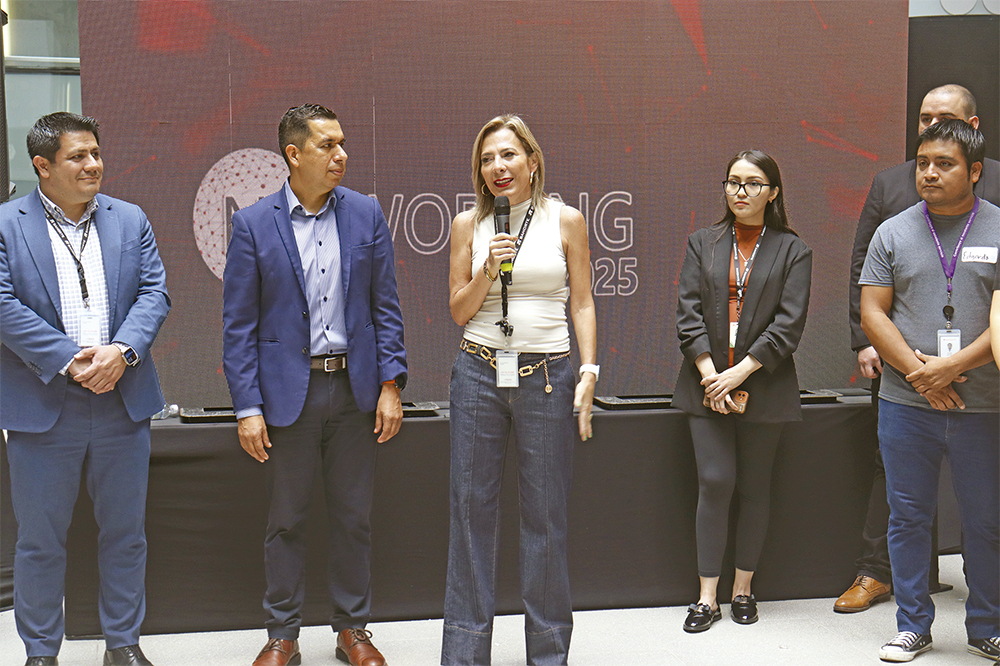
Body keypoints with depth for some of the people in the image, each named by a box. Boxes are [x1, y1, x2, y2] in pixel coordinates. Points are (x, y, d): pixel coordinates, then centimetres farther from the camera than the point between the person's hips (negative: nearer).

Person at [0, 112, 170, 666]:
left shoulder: (130, 220, 9)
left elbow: (154, 292, 2)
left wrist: (120, 351, -15)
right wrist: (69, 359, -18)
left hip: (123, 402, 3)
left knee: (125, 530, 12)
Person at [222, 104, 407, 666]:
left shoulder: (366, 214, 3)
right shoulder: (253, 224, -3)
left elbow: (386, 307, 5)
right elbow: (239, 325, -3)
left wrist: (391, 385, -2)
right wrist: (248, 407, -8)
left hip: (355, 389, 2)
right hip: (287, 391, -2)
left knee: (354, 517, 11)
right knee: (286, 520, 9)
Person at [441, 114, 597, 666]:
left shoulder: (566, 221, 4)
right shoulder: (468, 225, 7)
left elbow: (583, 303, 6)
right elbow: (459, 310, 8)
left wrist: (590, 370, -4)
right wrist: (488, 272, -9)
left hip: (547, 375, -1)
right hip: (479, 372, 1)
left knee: (545, 512, 4)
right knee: (471, 506, 4)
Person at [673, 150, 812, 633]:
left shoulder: (792, 250, 4)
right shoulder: (703, 244, 10)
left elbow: (790, 322, -5)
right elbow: (687, 310, 2)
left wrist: (741, 371, -13)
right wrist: (708, 373, -10)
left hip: (764, 388, -1)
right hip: (706, 383, 1)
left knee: (754, 487, 6)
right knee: (714, 483, -4)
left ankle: (743, 588, 20)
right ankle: (707, 597, 3)